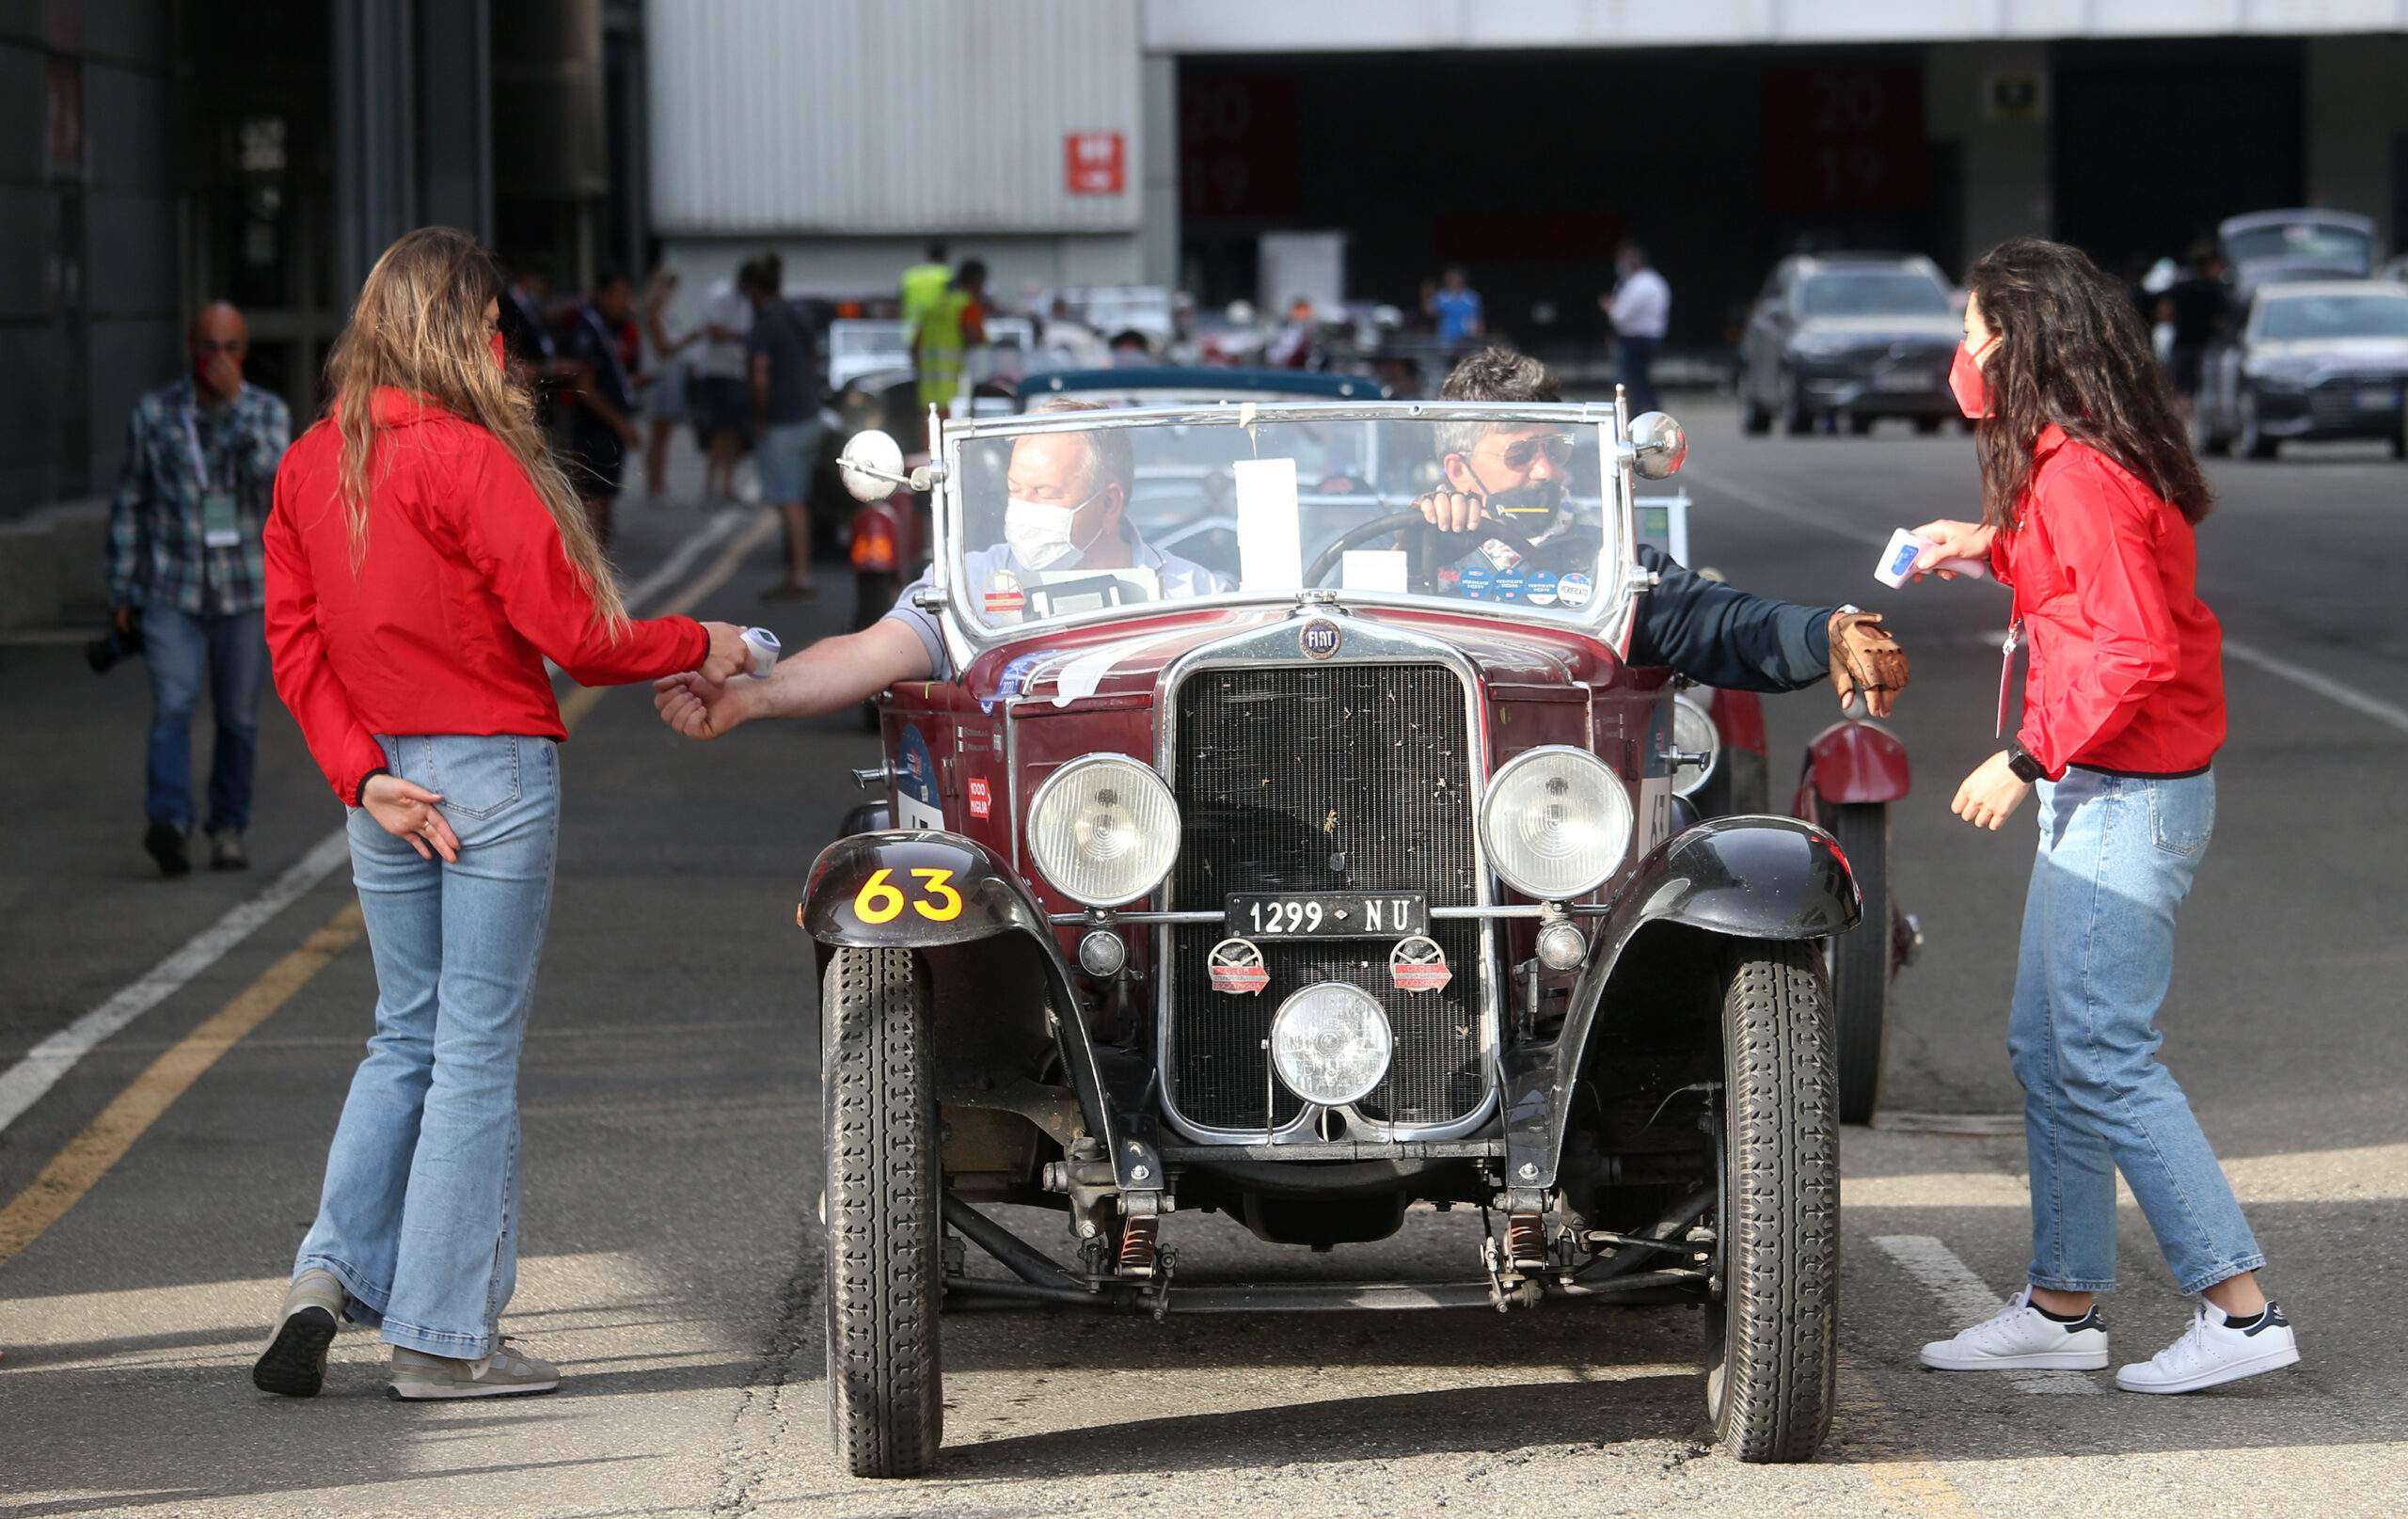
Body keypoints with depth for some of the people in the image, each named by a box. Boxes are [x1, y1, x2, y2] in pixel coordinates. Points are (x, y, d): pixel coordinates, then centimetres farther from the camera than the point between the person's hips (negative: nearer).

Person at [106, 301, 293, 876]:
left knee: (238, 718, 6)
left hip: (242, 591, 1)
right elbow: (129, 504, 5)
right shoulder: (153, 413, -1)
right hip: (171, 593, -1)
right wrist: (121, 592, 3)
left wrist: (235, 402, -23)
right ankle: (169, 826, -29)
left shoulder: (268, 413, -1)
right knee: (173, 705, -17)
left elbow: (272, 478, -20)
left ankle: (228, 830, 21)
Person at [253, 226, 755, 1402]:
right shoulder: (465, 459, -14)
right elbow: (571, 634, -14)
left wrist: (361, 773, -1)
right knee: (477, 1048, 1)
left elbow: (296, 643, 4)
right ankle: (443, 1336, 3)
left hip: (386, 787, 6)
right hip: (490, 771, -6)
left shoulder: (309, 467, 6)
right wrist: (697, 646, 2)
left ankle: (331, 1274, 2)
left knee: (407, 1037, 17)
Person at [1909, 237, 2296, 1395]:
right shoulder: (2067, 464, 12)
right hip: (2094, 792, 11)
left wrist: (2029, 760, -20)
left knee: (2104, 1061, -10)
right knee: (2046, 1048, 14)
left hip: (2124, 797, -11)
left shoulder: (2081, 475, -19)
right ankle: (2062, 1304, 21)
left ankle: (2240, 1309, -9)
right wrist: (1992, 547, 19)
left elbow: (2135, 651, -24)